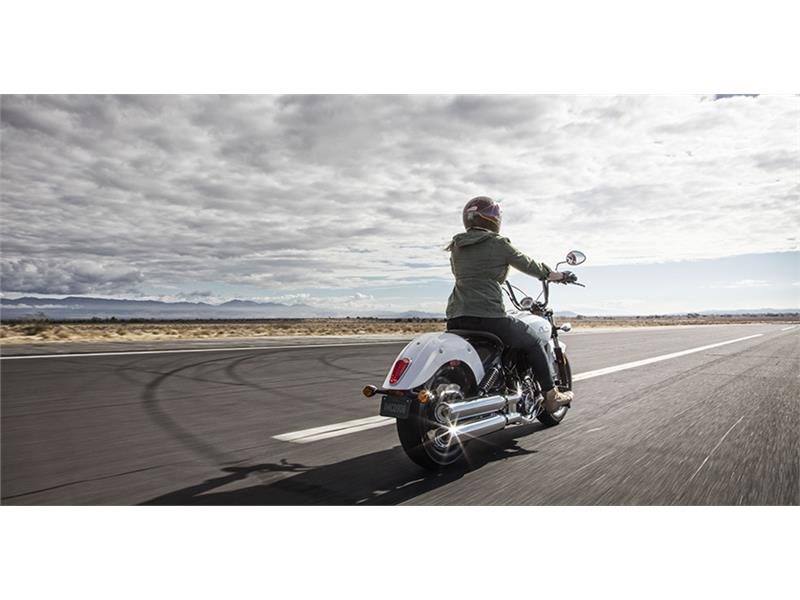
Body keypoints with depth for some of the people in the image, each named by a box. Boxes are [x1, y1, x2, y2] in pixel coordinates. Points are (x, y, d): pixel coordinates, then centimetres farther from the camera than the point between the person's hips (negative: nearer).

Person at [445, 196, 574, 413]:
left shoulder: (456, 247, 15)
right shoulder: (499, 244, 0)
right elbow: (529, 266, 9)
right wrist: (559, 275, 28)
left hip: (456, 318, 5)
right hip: (489, 316, -5)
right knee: (534, 343, 15)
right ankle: (551, 396, 22)